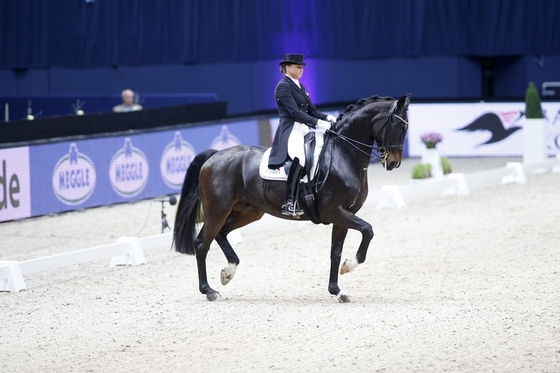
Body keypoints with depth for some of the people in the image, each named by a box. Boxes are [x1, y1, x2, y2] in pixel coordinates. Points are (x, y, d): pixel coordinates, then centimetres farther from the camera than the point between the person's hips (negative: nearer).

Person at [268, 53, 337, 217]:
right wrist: (317, 122, -25)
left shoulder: (300, 86, 21)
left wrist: (327, 117, -1)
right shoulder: (283, 86, -7)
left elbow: (312, 110, 19)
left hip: (304, 129, 10)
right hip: (290, 129, -10)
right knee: (300, 157, -37)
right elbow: (294, 112, -17)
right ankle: (289, 202, -35)